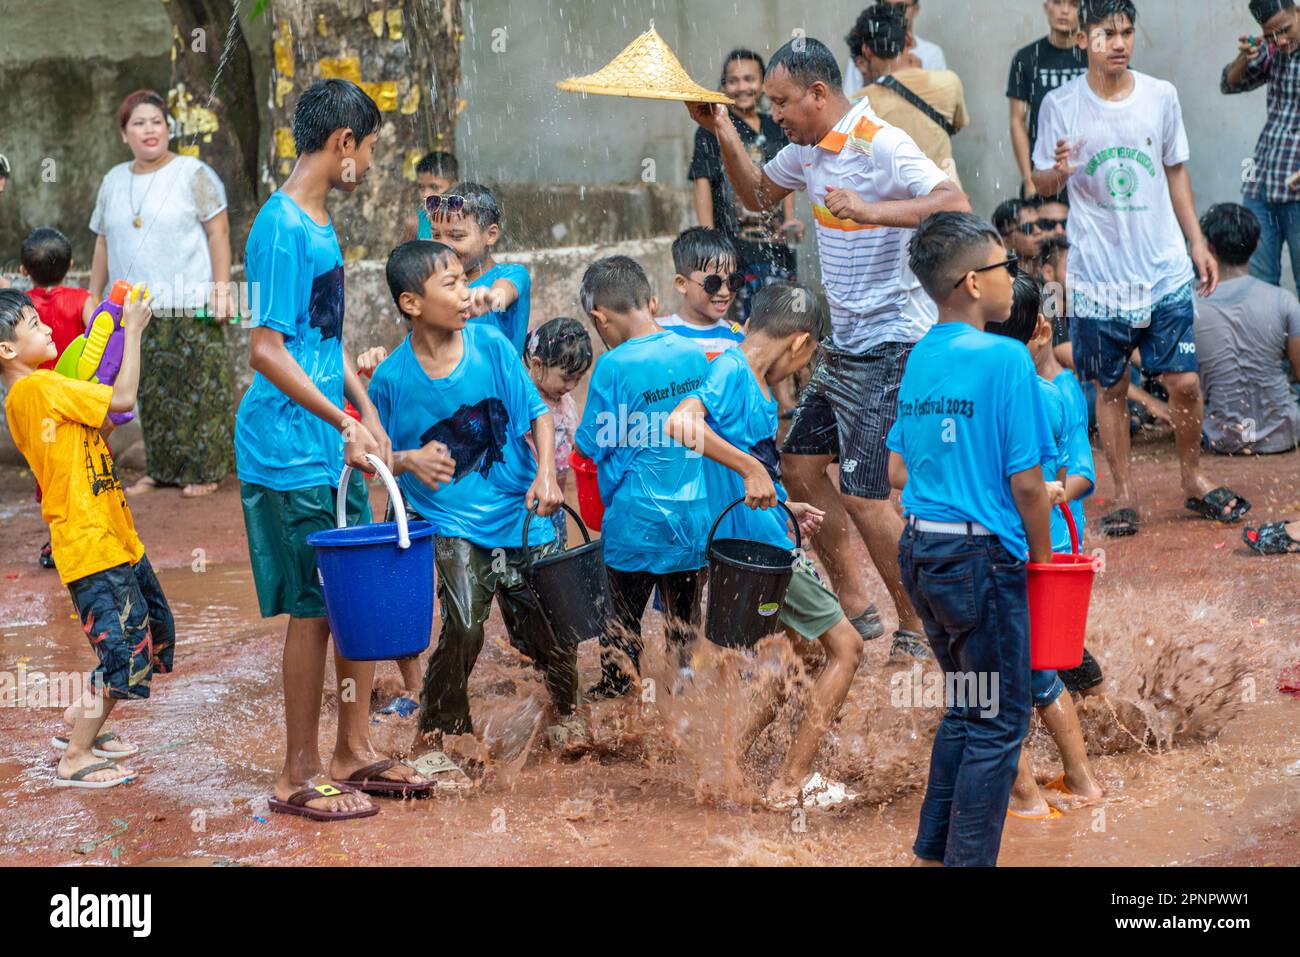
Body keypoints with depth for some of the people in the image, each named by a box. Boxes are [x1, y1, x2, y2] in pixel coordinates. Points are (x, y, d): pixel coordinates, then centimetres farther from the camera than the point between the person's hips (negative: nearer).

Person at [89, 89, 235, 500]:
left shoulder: (192, 174, -1)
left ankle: (202, 472, 3)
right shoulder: (114, 181, 15)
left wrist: (222, 288, -12)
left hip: (190, 308, -5)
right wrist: (93, 297, 16)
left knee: (196, 388, -4)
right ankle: (160, 470, 13)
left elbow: (219, 233, -5)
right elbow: (103, 243, 19)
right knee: (152, 393, 5)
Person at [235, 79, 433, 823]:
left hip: (336, 452, 9)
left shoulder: (322, 222, 13)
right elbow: (267, 350, -21)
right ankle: (299, 778, 9)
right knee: (313, 609, -1)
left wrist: (368, 415, 14)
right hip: (292, 454, -9)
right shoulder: (283, 228, -17)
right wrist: (344, 421, -22)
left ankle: (356, 752, 25)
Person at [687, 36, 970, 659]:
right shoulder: (808, 149, 9)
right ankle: (854, 609, 24)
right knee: (798, 465, 12)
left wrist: (871, 210, -41)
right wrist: (721, 133, 12)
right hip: (843, 344, 10)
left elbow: (955, 205, -31)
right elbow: (759, 195, 26)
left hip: (890, 345, -10)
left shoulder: (880, 145, -18)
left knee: (861, 495, -9)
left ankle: (916, 631, 6)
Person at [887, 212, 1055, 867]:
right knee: (997, 725, 2)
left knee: (965, 708, 21)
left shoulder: (919, 358, 8)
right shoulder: (1005, 358, -14)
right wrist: (1042, 554, 0)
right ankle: (968, 859, 4)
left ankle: (932, 851, 26)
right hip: (982, 559, -8)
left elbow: (898, 472, 15)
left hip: (919, 549, 8)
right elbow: (1026, 481, -14)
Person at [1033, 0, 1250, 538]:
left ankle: (1193, 479, 22)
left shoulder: (1160, 96, 2)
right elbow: (1043, 185, 1)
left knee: (1184, 380, 1)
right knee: (1111, 387, 6)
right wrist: (1059, 170, -22)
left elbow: (1176, 171, 14)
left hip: (1166, 269, 2)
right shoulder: (1060, 105, -5)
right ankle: (1124, 495, 19)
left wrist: (1198, 243, 11)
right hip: (1098, 275, -2)